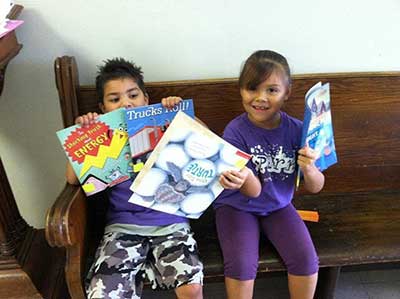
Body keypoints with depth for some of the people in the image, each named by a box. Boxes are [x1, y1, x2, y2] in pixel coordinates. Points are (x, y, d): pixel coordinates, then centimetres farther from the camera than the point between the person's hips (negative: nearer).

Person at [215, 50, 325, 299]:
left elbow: (316, 187, -7)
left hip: (279, 206, 3)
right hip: (238, 206, -2)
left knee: (307, 261, -13)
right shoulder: (236, 131, -18)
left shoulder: (296, 129, -12)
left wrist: (308, 168, -29)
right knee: (242, 267, -21)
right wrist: (245, 178, -43)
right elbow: (254, 191, -20)